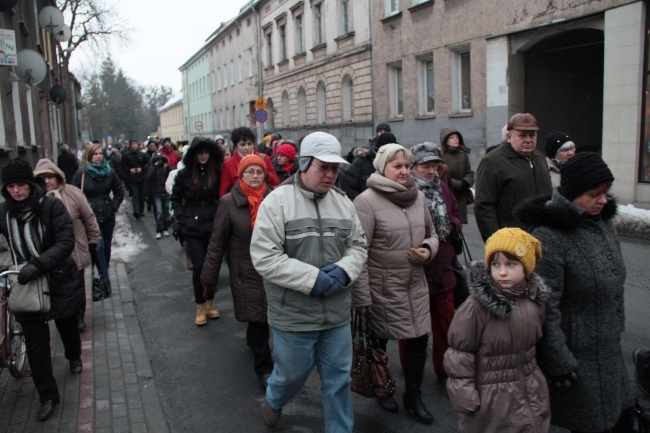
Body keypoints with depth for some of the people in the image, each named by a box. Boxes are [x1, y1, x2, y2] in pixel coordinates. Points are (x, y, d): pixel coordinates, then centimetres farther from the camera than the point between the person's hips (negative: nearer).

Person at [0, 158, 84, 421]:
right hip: (25, 283, 2)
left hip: (60, 280, -1)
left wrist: (38, 264, -34)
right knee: (35, 344, 1)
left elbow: (66, 241, -23)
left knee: (67, 326, 22)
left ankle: (74, 357, 53)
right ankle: (48, 396, 16)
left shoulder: (51, 205, -18)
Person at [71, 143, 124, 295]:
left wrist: (114, 207, 1)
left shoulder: (110, 172, 3)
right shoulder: (81, 174, -5)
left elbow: (119, 192, 12)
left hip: (107, 215, 3)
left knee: (106, 246, 11)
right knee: (98, 246, -11)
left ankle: (104, 274, 27)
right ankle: (105, 278, -5)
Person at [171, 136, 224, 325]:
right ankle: (200, 306, 13)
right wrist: (181, 217, -1)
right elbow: (175, 198, 8)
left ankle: (210, 301, 26)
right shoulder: (184, 174, -3)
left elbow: (221, 197, 8)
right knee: (199, 266, -4)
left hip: (213, 225, 1)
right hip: (192, 227, -1)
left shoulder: (216, 173, -1)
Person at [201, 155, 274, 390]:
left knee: (260, 318, 14)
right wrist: (209, 276, -2)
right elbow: (217, 242, -4)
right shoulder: (229, 202, -7)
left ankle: (255, 342, 45)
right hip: (246, 272, -2)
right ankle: (264, 368, 16)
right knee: (258, 318, 0)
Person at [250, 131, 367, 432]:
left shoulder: (342, 202, 4)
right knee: (292, 374, 18)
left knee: (339, 379, 14)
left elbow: (358, 246, 10)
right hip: (293, 315, -4)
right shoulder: (277, 201, -13)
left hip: (337, 314, 4)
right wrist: (313, 278, -21)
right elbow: (264, 258, -18)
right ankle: (273, 401, 51)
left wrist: (343, 271, -11)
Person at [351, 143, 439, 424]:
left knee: (419, 340, 11)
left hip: (416, 285, 5)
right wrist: (362, 297, -16)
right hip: (382, 287, -5)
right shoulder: (367, 201, -15)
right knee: (379, 341, 14)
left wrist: (428, 250, -7)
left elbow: (431, 234, 17)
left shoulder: (418, 197, 4)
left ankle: (413, 395, 34)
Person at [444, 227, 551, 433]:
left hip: (531, 391, 6)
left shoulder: (535, 299, -6)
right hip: (491, 395, -5)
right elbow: (459, 354, -17)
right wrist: (465, 397, -15)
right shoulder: (477, 306, -24)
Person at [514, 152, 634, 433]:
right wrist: (558, 362, -19)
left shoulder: (602, 220, 5)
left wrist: (617, 324, 20)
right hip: (575, 353, -8)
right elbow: (546, 307, -23)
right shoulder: (548, 236, -24)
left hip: (607, 348, 8)